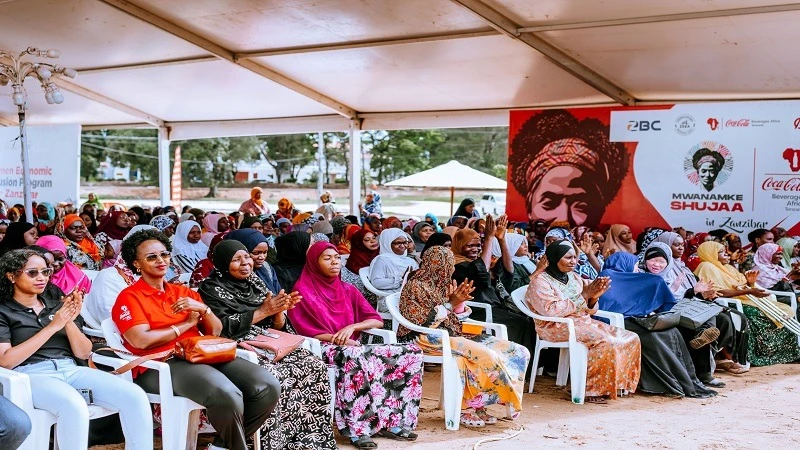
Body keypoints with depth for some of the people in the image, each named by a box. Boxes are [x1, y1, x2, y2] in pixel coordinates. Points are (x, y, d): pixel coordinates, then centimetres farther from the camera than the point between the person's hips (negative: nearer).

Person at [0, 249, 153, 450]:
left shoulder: (57, 302, 17)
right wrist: (52, 326, -12)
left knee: (136, 397, -21)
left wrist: (69, 322, -7)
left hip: (70, 369, 5)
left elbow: (83, 353, 13)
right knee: (74, 407, -39)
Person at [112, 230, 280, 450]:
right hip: (162, 364, -7)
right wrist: (187, 324, -2)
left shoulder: (184, 292, 23)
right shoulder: (129, 297, 5)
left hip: (203, 355, 7)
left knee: (269, 386, -16)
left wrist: (202, 309, -2)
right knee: (226, 395, -35)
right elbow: (141, 341, -12)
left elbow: (216, 331, 19)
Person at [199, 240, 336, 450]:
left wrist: (279, 311, -8)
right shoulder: (212, 288, 1)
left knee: (315, 367, -18)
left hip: (269, 344, 6)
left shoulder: (256, 282, 17)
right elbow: (222, 327, -13)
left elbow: (277, 327, 16)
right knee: (276, 376, -34)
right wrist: (263, 312, -13)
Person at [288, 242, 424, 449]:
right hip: (323, 349, -6)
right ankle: (356, 429, -39)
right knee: (353, 357, -43)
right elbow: (302, 330, -7)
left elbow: (377, 321, 10)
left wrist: (352, 327, -9)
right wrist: (334, 338, -18)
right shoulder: (303, 291, 1)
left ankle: (392, 421, -16)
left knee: (412, 352, -12)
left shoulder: (347, 290, 17)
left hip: (353, 347, 6)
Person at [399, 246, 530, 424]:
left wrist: (458, 302, 2)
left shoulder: (440, 284, 16)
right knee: (485, 354, -30)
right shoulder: (416, 286, -8)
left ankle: (475, 405, -9)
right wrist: (449, 303, -17)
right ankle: (468, 407, -14)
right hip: (427, 339, -9)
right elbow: (424, 323, -17)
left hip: (451, 334, 9)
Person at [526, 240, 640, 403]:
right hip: (556, 327, -8)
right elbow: (550, 310, -21)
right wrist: (582, 296, -17)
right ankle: (592, 390, -20)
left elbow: (589, 310, 16)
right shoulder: (540, 280, -6)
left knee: (631, 339, -6)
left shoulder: (574, 278, 16)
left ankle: (618, 384, 0)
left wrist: (593, 298, -8)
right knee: (605, 343, -31)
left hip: (583, 322, 8)